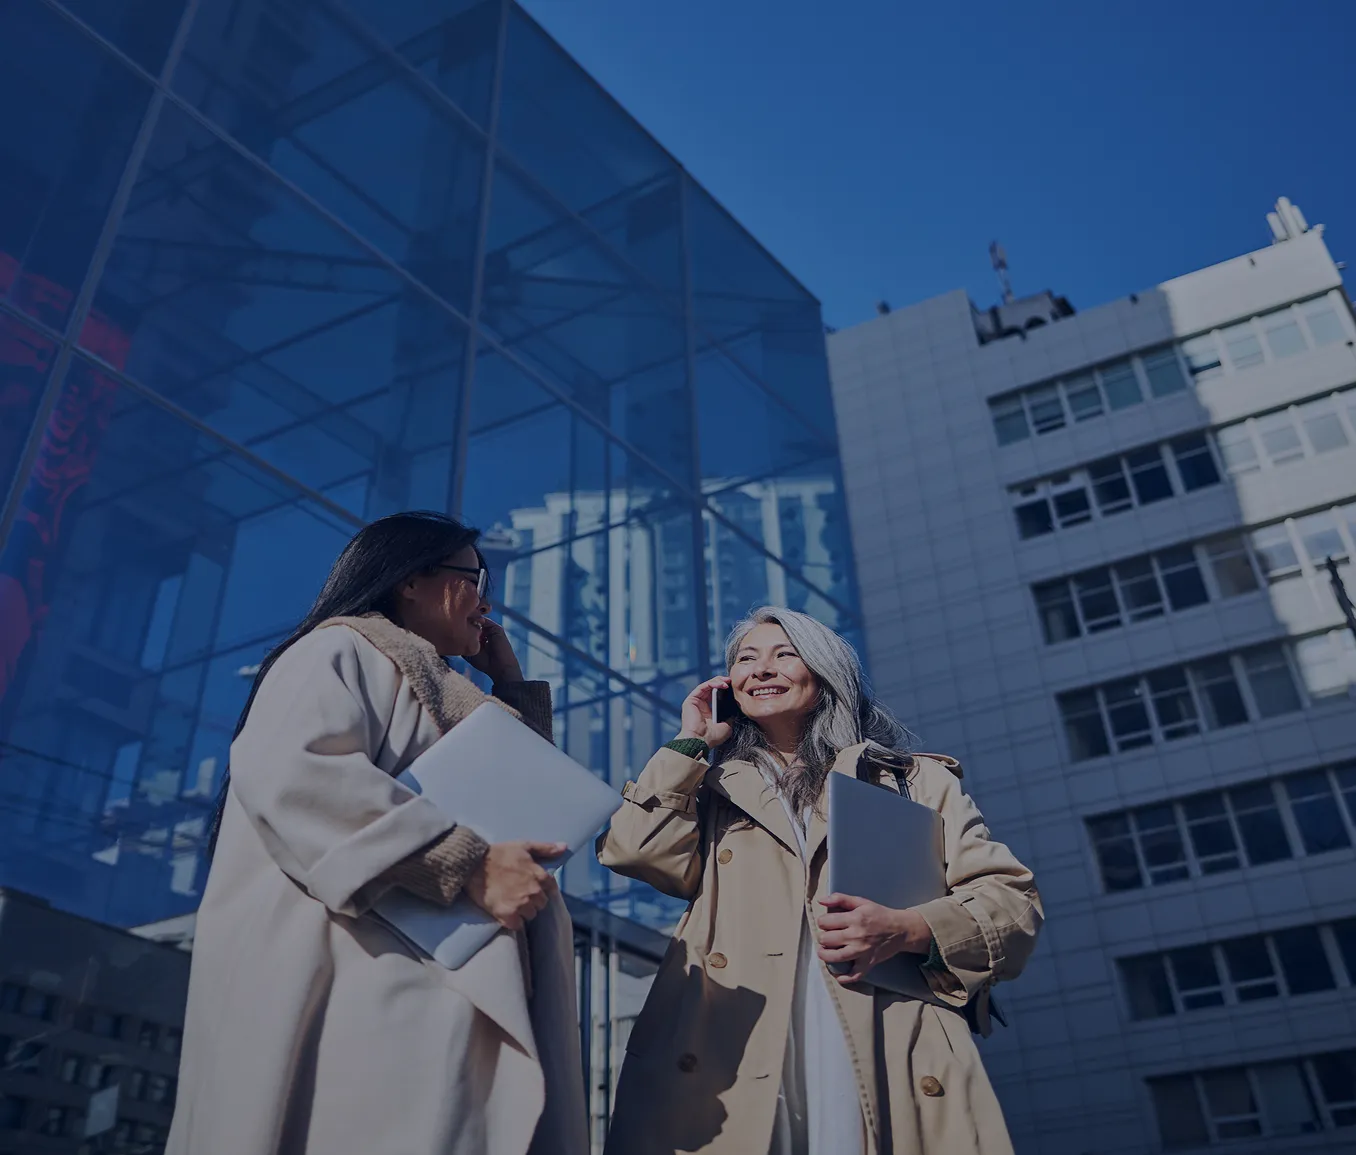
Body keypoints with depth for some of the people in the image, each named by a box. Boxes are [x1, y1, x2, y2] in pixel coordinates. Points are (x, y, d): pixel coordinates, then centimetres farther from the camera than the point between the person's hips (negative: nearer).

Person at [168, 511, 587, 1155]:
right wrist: (470, 861, -24)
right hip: (374, 980, -8)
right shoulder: (342, 651, 3)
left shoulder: (438, 695, 30)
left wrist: (511, 688, 27)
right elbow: (290, 771, -18)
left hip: (445, 989, 9)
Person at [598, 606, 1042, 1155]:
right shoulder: (712, 792, 22)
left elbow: (1012, 900, 10)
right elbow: (631, 850, 3)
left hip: (888, 1066, 0)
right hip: (736, 1066, 1)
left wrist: (907, 930, -9)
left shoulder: (917, 780, 18)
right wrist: (691, 742, 14)